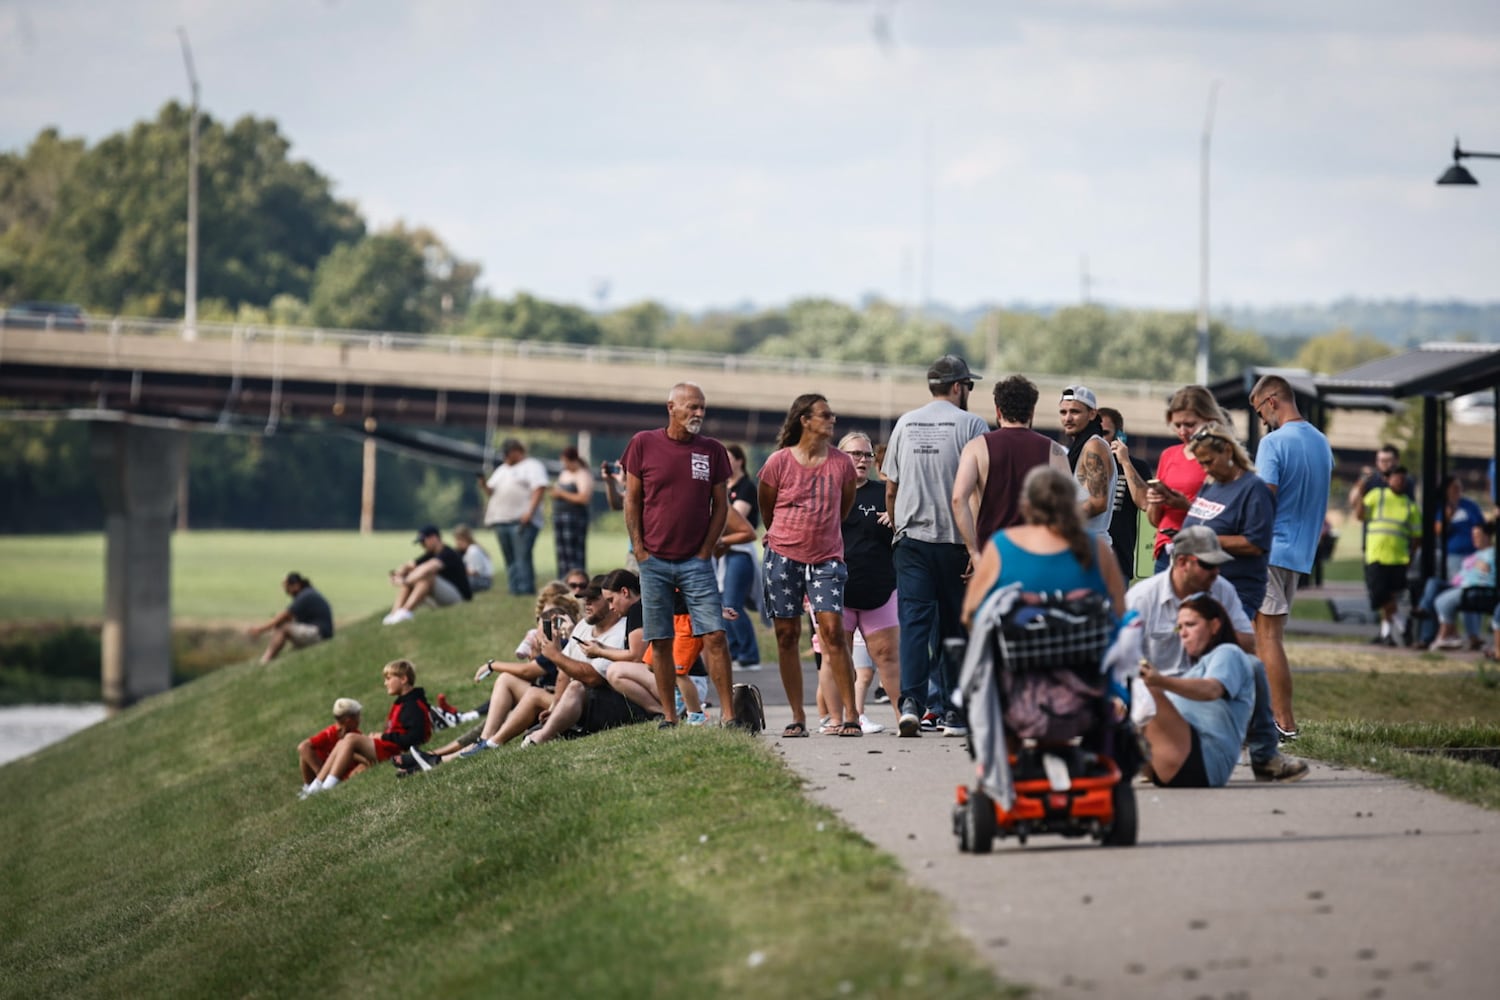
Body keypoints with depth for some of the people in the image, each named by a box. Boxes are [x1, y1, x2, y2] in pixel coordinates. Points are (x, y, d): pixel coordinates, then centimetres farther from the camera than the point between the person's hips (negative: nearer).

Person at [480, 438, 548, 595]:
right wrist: (483, 482, 1)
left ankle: (525, 590, -18)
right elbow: (490, 491, 23)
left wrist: (529, 513, -20)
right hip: (502, 521, 7)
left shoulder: (532, 466, 4)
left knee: (522, 557, -15)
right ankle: (514, 590, 4)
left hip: (522, 521, -7)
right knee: (510, 560, 4)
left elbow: (539, 489, -8)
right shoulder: (501, 469, 26)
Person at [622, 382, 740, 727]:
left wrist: (705, 552, -1)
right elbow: (632, 501, 5)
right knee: (660, 642, 2)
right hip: (654, 560, 0)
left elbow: (720, 506, 7)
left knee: (714, 636, -8)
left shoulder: (712, 451, 4)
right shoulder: (644, 444, 1)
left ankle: (729, 715, -7)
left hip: (696, 560, 0)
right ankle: (669, 718, 9)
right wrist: (639, 550, -2)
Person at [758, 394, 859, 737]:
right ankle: (797, 716, 8)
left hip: (826, 558, 0)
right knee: (787, 635, 1)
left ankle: (850, 714, -7)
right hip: (783, 557, 0)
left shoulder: (841, 463, 1)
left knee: (833, 630, -10)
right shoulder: (779, 462, -4)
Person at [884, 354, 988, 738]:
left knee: (914, 621, -1)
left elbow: (890, 490, 13)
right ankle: (953, 712, 8)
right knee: (954, 627, 5)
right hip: (955, 542, -3)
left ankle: (911, 700, -18)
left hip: (910, 538, 3)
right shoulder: (971, 424, -4)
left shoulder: (905, 423, 10)